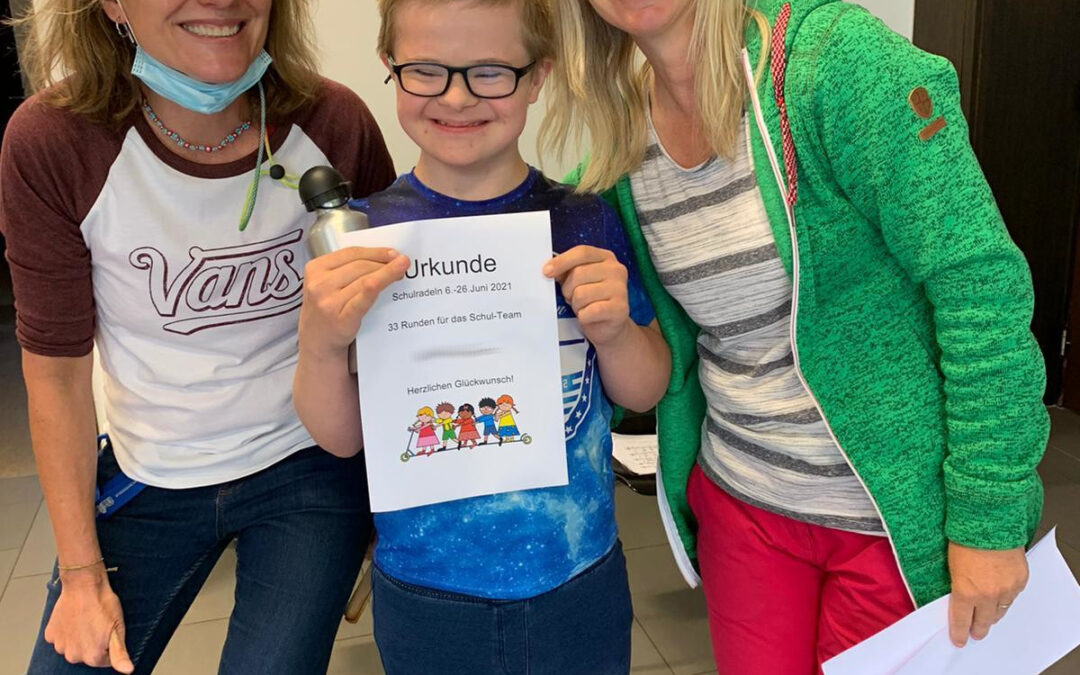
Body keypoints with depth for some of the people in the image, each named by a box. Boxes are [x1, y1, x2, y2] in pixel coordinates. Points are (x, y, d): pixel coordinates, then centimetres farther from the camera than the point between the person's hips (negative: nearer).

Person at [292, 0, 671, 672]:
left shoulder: (584, 223, -8)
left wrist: (614, 332, -20)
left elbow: (645, 394, 0)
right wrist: (319, 343, -25)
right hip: (424, 597, 0)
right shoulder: (362, 237, -10)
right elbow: (343, 436, -6)